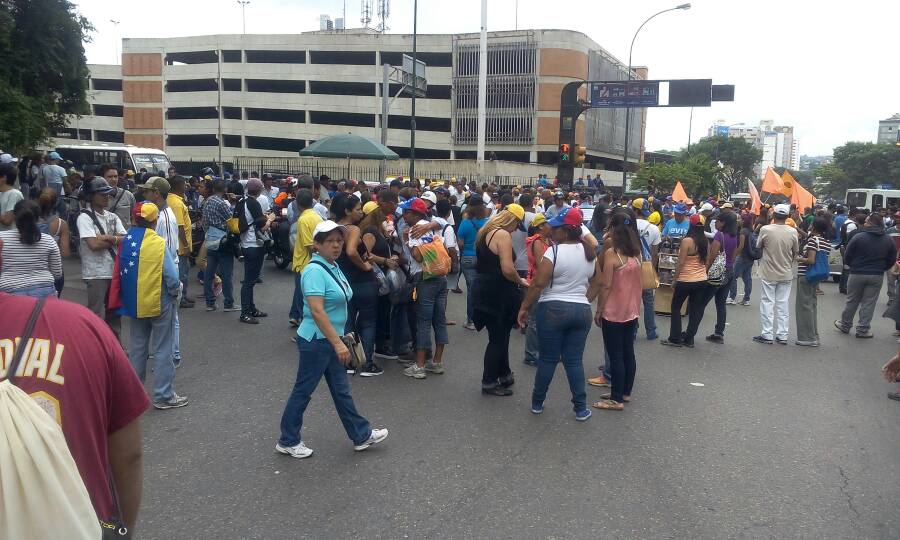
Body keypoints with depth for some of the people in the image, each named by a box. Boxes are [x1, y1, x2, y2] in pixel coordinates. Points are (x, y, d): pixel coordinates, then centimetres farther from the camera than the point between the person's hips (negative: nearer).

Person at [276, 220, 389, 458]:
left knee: (341, 390, 16)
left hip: (330, 341, 9)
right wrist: (338, 343, -28)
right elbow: (317, 311, -28)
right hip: (316, 341, -9)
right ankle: (288, 441, 21)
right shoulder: (315, 270, -20)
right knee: (303, 391, 5)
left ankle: (361, 435, 25)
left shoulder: (333, 267, 8)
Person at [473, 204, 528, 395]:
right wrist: (520, 281, -7)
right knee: (498, 339, 2)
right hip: (497, 294, -9)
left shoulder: (484, 232, 11)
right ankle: (489, 382, 11)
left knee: (500, 335, 20)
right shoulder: (503, 235, -18)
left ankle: (503, 375, 31)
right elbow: (508, 270, -26)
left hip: (484, 290, 9)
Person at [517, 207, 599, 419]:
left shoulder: (554, 251, -14)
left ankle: (537, 403, 20)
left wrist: (524, 307, -8)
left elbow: (538, 284, -16)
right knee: (574, 360, 10)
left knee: (547, 359, 6)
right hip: (582, 310, 5)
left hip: (553, 310, -5)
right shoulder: (590, 253, 6)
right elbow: (597, 283, 16)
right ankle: (581, 408, 11)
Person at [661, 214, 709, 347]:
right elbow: (706, 261, 10)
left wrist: (674, 279, -6)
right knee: (696, 311, 10)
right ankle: (689, 339, 15)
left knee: (676, 307, 10)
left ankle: (675, 339, 10)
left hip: (686, 280, -5)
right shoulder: (706, 241, 2)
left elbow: (681, 263, -14)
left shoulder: (687, 241, -15)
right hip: (702, 280, 5)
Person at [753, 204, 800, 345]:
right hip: (786, 274, 3)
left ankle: (767, 335, 7)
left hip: (769, 273, -3)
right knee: (783, 304, 10)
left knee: (767, 303, 6)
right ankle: (782, 335, 13)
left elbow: (758, 246, 0)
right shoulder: (793, 232, -7)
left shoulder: (765, 230, -15)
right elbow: (796, 252, 5)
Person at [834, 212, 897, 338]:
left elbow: (847, 256, -8)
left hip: (857, 274, -2)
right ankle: (863, 330, 11)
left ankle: (845, 325, 24)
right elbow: (892, 260, 6)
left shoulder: (859, 237, -14)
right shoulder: (888, 240, -1)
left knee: (852, 301, 12)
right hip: (877, 276, 2)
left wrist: (852, 266, 10)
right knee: (869, 303, 8)